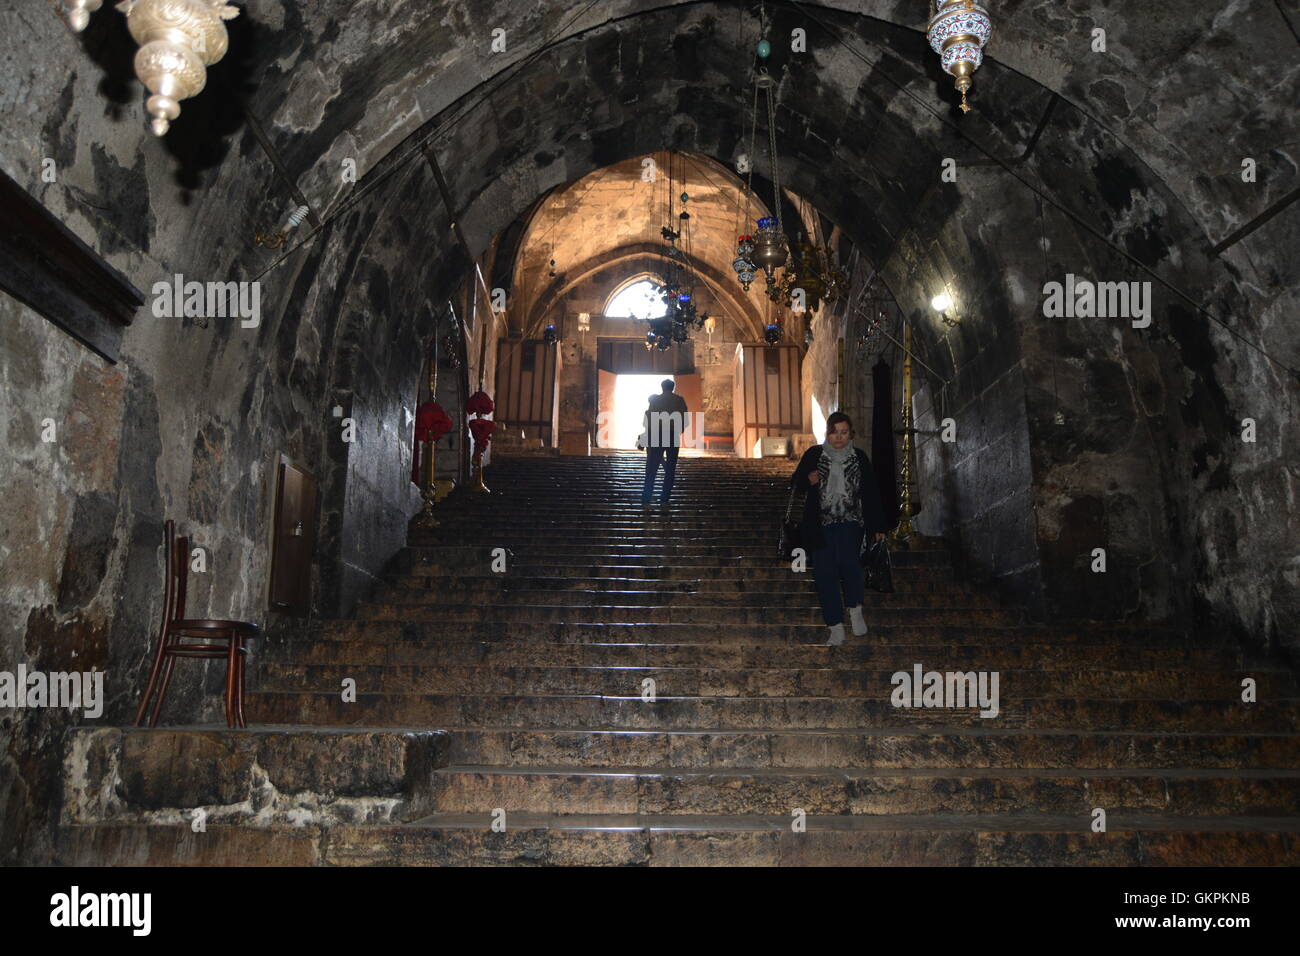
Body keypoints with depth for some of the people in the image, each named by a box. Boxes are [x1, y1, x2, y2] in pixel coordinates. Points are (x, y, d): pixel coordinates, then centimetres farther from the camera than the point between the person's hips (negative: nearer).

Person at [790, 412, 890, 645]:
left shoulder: (859, 457, 7)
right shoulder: (813, 455, 4)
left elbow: (871, 494, 11)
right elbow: (795, 483, 11)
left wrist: (877, 527, 9)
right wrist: (808, 481, -13)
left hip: (850, 523, -1)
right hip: (819, 525, 1)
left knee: (848, 561, -23)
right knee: (824, 573, -4)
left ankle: (855, 609, 2)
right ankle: (836, 628, 4)